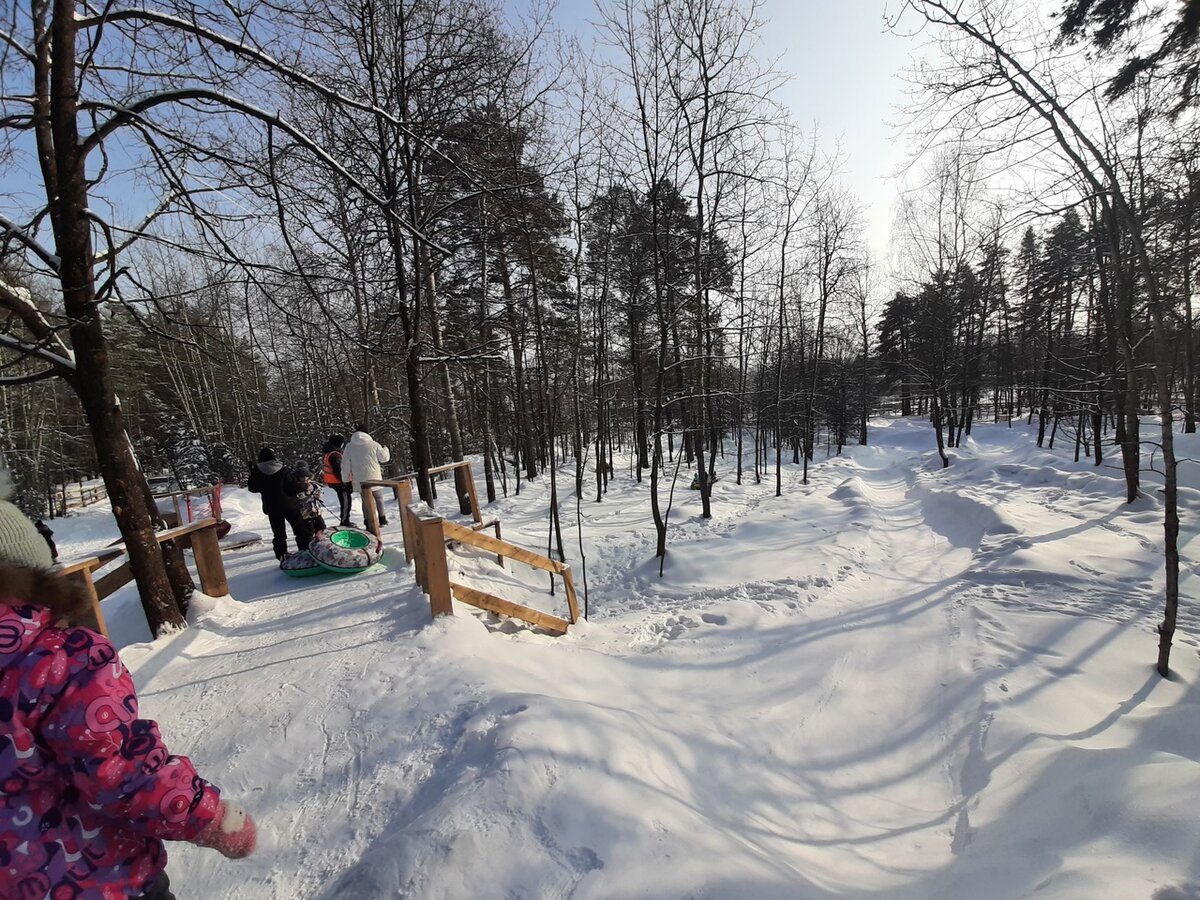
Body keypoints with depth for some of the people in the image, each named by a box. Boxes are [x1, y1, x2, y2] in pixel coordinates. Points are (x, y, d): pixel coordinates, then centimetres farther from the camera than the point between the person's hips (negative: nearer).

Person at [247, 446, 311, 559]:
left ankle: (282, 554, 16)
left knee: (278, 533, 14)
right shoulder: (283, 470, -15)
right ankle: (306, 550, 9)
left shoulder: (257, 472, -6)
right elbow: (294, 487, -16)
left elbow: (252, 488, 8)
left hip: (271, 508, 3)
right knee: (301, 529, 8)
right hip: (289, 505, -3)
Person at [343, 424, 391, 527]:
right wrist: (386, 449, 25)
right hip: (373, 477, -1)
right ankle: (382, 518, 18)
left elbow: (345, 465, 0)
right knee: (378, 496, 16)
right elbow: (384, 458, 4)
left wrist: (346, 479, 9)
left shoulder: (349, 446, -1)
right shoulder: (373, 444, -6)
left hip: (359, 479, 1)